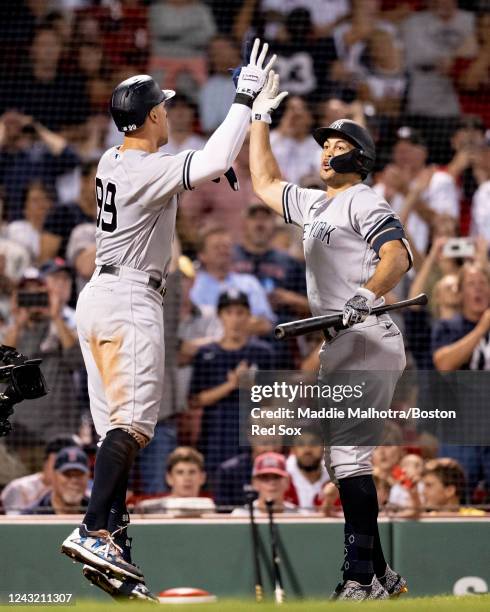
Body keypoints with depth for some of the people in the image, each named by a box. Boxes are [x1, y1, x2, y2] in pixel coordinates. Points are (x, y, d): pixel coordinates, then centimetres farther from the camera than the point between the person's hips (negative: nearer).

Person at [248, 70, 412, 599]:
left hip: (367, 338, -10)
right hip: (338, 346, 10)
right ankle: (381, 576, 12)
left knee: (346, 454, -18)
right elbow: (265, 184, 37)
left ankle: (361, 579, -22)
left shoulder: (363, 202, -4)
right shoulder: (314, 205, 23)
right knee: (339, 458, 9)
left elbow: (397, 256, -20)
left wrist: (369, 295, -37)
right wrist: (259, 117, 34)